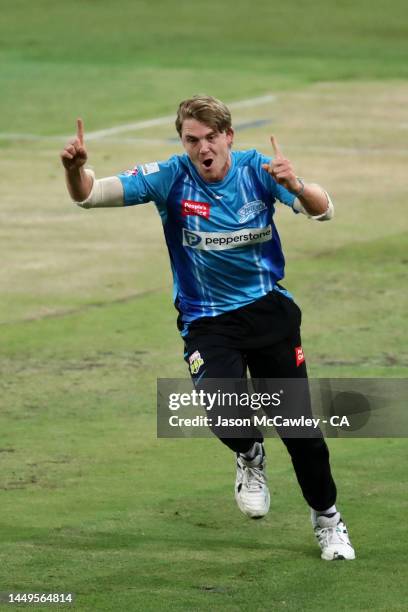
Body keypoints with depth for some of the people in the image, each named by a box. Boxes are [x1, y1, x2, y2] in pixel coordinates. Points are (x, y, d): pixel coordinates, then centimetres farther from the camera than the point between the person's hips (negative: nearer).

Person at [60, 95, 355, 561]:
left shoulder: (258, 171, -10)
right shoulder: (170, 178, -12)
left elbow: (322, 211, -21)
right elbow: (88, 195, -17)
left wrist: (295, 186, -43)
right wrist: (76, 170, -41)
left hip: (268, 310, 1)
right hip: (206, 321, -1)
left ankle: (327, 518, 28)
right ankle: (249, 456, 10)